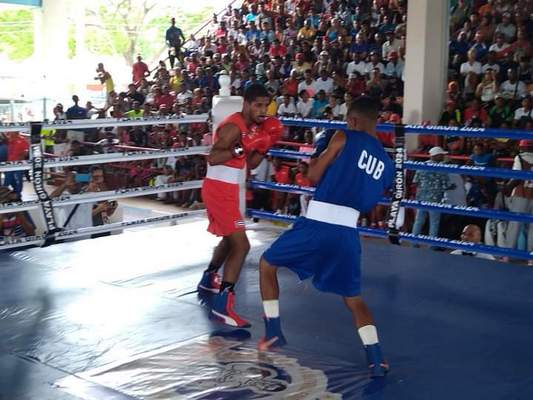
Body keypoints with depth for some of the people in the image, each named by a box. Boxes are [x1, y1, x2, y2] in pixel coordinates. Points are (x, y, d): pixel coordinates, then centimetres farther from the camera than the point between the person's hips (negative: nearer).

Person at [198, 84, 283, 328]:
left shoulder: (250, 127, 12)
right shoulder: (233, 126, -19)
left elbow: (251, 164, 15)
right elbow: (212, 158, -28)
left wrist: (264, 146, 0)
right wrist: (243, 147, -33)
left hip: (227, 190, 10)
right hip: (219, 190, -10)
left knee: (230, 240, 29)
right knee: (241, 245, -17)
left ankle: (208, 280, 48)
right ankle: (222, 306, -19)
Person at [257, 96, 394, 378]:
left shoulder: (345, 139, 0)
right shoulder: (386, 163, 17)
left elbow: (314, 177, 1)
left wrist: (317, 159, 19)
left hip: (317, 224, -4)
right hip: (347, 232, 5)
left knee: (267, 264, 20)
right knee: (353, 297, 19)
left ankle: (273, 332, 21)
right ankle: (376, 360, 6)